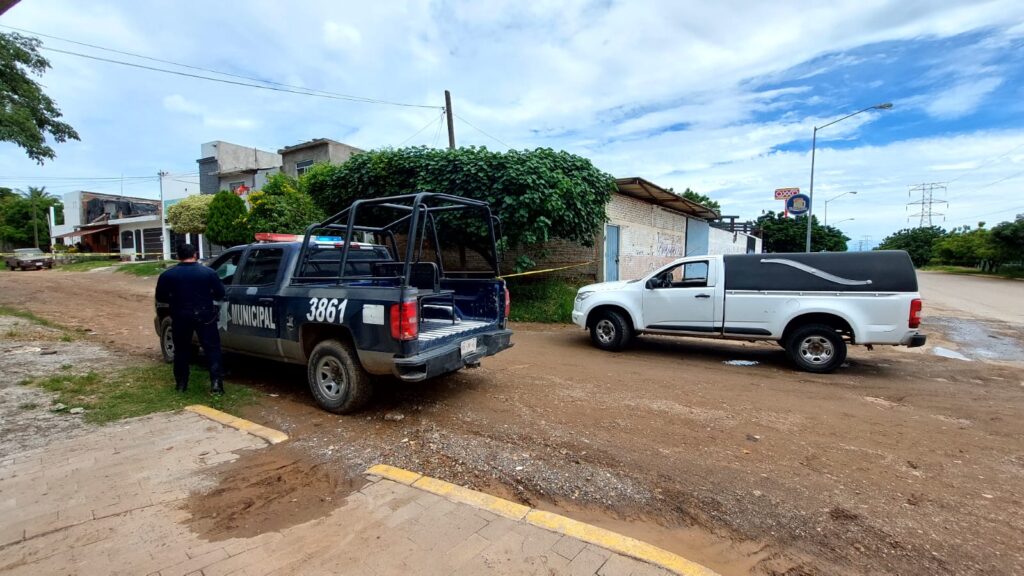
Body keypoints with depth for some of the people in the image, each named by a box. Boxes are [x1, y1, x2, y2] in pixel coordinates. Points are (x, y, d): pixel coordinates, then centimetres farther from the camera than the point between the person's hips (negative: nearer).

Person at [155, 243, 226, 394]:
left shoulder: (167, 275, -1)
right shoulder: (209, 272, -4)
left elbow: (160, 297, 5)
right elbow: (220, 294, 1)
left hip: (180, 318, 2)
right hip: (204, 316, -1)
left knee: (181, 350, 16)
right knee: (212, 348, 2)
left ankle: (181, 383, 23)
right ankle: (216, 382, -7)